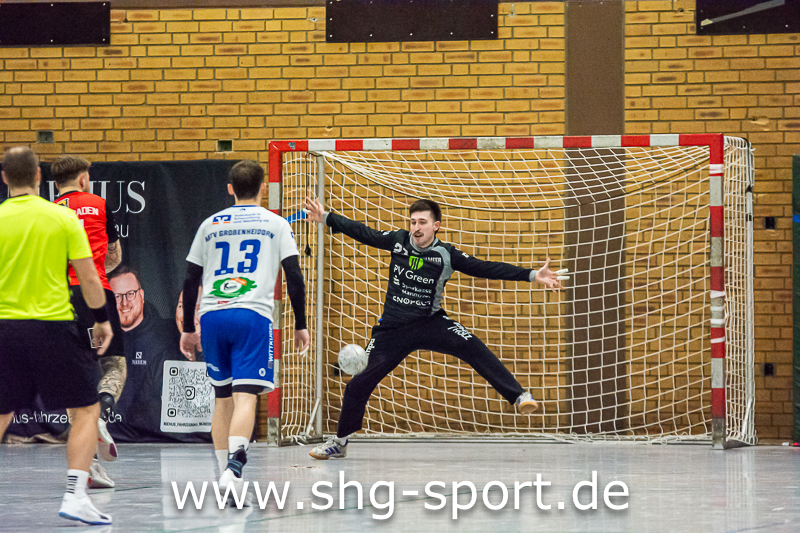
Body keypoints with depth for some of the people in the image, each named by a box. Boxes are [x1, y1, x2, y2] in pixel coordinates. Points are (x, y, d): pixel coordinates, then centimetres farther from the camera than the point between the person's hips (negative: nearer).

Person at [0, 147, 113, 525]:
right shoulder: (63, 218, -3)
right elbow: (88, 277, -3)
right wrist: (102, 319, 10)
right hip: (53, 326, -2)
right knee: (86, 410, 7)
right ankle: (75, 496, -4)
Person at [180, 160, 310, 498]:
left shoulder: (210, 225, 17)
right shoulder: (275, 224, 9)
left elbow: (190, 281, 15)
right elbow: (294, 278, 3)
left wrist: (188, 328, 22)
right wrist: (300, 326, 9)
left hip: (212, 316, 3)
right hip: (252, 316, -3)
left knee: (222, 398, 16)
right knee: (245, 396, -11)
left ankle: (225, 471, 19)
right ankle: (233, 466, -30)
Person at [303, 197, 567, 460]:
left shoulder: (446, 255, -9)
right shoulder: (399, 241, -3)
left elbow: (487, 269, -11)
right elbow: (363, 233, 6)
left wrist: (532, 275, -16)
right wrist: (326, 218, 5)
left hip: (431, 324, -2)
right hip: (392, 330, 2)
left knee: (472, 347, -28)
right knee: (358, 385, 0)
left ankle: (519, 397, -31)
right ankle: (339, 442, 21)